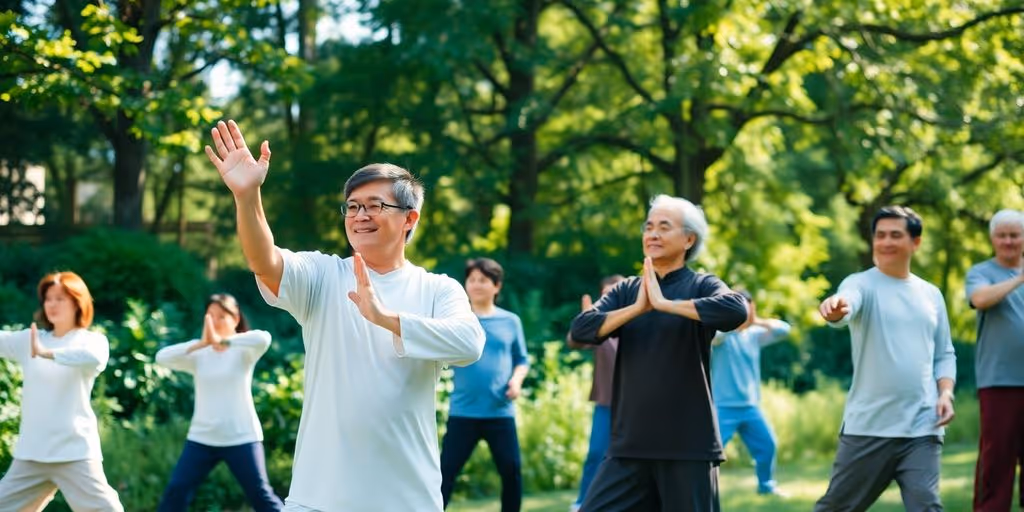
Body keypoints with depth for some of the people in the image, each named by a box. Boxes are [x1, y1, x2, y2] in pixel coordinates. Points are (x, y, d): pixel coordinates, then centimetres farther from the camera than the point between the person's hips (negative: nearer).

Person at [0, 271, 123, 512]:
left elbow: (95, 357, -26)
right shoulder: (29, 339, 13)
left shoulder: (91, 340, -3)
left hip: (75, 451, -5)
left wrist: (46, 353, -32)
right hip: (31, 453, 5)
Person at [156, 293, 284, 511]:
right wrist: (200, 343, -28)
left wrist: (222, 341, -35)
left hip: (241, 438, -3)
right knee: (175, 493, 0)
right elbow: (162, 357, -15)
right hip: (202, 438, 3)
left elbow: (263, 339, -28)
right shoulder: (199, 354, 2)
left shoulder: (243, 351, -4)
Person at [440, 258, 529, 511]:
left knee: (512, 471, 2)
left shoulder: (510, 321, 8)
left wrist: (516, 380, -5)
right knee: (445, 471, -3)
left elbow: (521, 359, 15)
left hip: (500, 412, 1)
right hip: (463, 411, -1)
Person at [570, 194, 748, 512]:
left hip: (688, 446, -3)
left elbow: (736, 310, -23)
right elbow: (581, 329, -4)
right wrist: (637, 308, -16)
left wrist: (665, 303, -19)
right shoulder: (626, 291, 10)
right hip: (630, 446, 4)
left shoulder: (701, 286, -1)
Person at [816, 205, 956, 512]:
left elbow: (944, 354, 19)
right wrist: (834, 309, -51)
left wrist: (945, 393, -1)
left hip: (922, 429, 3)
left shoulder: (931, 295, 13)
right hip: (868, 427, -3)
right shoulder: (862, 284, -2)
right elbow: (847, 305, -26)